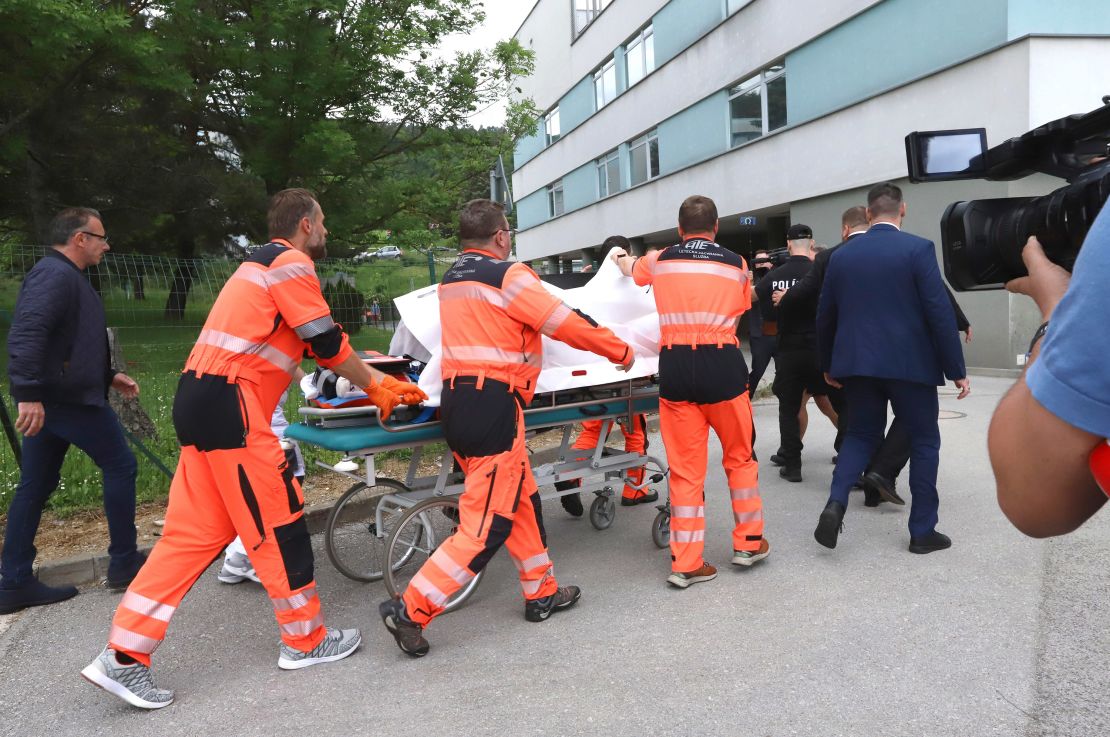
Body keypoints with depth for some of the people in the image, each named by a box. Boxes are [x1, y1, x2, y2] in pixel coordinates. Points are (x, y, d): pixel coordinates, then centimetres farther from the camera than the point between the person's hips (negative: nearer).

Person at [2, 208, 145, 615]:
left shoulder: (67, 276, 19)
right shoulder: (55, 274, -14)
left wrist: (109, 375, 25)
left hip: (49, 400, 10)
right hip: (68, 399, -10)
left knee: (34, 488, 11)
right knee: (120, 465, 2)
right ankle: (124, 562, 13)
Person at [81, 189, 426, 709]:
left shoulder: (266, 264, 25)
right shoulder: (291, 264, -7)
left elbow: (316, 345, 24)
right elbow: (328, 345, -8)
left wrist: (380, 382, 23)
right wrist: (375, 388, 7)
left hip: (205, 402, 10)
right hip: (229, 405, -10)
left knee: (195, 532, 10)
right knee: (278, 522, 1)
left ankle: (123, 657, 13)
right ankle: (306, 640, 16)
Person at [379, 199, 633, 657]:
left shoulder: (450, 281, 14)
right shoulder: (508, 275, -9)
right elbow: (569, 324, -6)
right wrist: (621, 351, 8)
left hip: (455, 400, 9)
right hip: (492, 405, -9)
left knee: (521, 498, 19)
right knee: (487, 524, -1)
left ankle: (541, 593, 29)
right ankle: (411, 610, 0)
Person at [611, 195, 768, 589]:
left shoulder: (660, 260, 11)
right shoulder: (736, 264, 9)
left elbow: (632, 269, 32)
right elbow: (739, 313, 16)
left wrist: (619, 258, 56)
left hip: (674, 367, 1)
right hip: (722, 364, -1)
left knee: (685, 467, 6)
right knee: (739, 456, 17)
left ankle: (686, 563, 10)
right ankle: (749, 541, 27)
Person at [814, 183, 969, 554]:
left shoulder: (841, 255, 6)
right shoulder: (918, 248, -7)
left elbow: (825, 315, 10)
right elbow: (940, 312, -11)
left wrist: (828, 365, 21)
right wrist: (957, 369, -4)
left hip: (856, 363, 4)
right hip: (909, 364, -3)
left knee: (860, 434, 17)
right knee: (924, 441, 11)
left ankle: (836, 503, -5)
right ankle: (922, 530, 16)